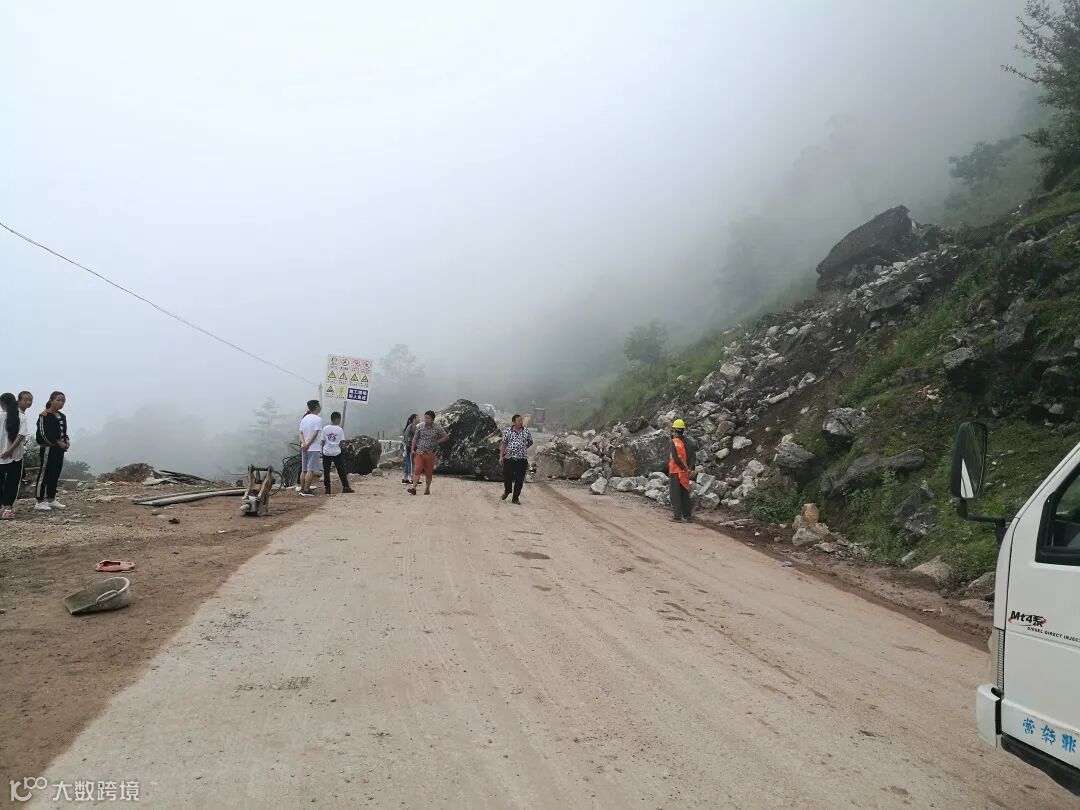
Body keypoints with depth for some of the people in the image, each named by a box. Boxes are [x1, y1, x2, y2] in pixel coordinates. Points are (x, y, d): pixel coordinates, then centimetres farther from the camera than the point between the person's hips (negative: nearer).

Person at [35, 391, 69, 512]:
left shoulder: (62, 416, 15)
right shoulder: (44, 415, -9)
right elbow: (43, 433, -15)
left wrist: (66, 441, 1)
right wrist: (58, 442, -17)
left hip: (59, 448, 8)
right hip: (48, 448, -8)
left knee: (55, 474, 11)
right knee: (44, 474, -6)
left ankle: (51, 500, 19)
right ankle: (40, 502, -4)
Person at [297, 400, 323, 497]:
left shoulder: (304, 419, 13)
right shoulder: (318, 419, -10)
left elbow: (301, 433, 7)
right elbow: (314, 434, -16)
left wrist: (303, 443, -4)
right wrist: (307, 444, -13)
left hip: (304, 448, 7)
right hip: (313, 448, -7)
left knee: (304, 470, 12)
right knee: (311, 470, -5)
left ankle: (302, 489, 15)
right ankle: (306, 490, -6)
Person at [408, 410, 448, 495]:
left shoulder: (437, 429, -2)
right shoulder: (420, 427, 3)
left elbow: (446, 437, 6)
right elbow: (415, 439, 9)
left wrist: (436, 442, -1)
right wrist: (412, 449, 0)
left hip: (430, 453, -1)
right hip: (419, 452, 1)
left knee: (428, 472, 7)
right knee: (417, 470, -11)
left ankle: (427, 488, 21)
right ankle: (413, 488, -16)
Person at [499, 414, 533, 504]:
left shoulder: (526, 431, 5)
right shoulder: (507, 431, 0)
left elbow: (530, 442, 19)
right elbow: (504, 444, 1)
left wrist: (523, 448, 10)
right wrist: (501, 456, -3)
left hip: (522, 459, 1)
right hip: (509, 459, -1)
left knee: (519, 480, 1)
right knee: (507, 477, 7)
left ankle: (516, 498, 13)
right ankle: (507, 491, 37)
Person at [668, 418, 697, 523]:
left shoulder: (674, 442, -13)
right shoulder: (688, 441, 5)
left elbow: (676, 458, -20)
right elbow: (693, 456, -1)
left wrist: (685, 469, -15)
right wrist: (691, 468, -6)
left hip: (676, 471, -5)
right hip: (685, 472, 5)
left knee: (676, 494, 2)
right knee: (685, 494, 15)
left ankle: (678, 516, 0)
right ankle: (687, 516, 18)